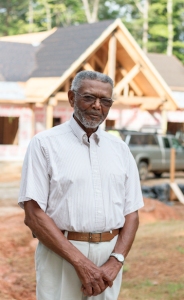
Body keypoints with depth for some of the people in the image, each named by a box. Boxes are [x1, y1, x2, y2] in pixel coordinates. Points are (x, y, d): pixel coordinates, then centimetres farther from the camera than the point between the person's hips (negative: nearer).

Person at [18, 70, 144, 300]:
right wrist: (81, 262, -15)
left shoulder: (120, 149, 12)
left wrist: (115, 262, -7)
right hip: (60, 254, -4)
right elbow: (34, 215, -9)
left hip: (110, 254, 4)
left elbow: (131, 213, 10)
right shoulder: (44, 143, -1)